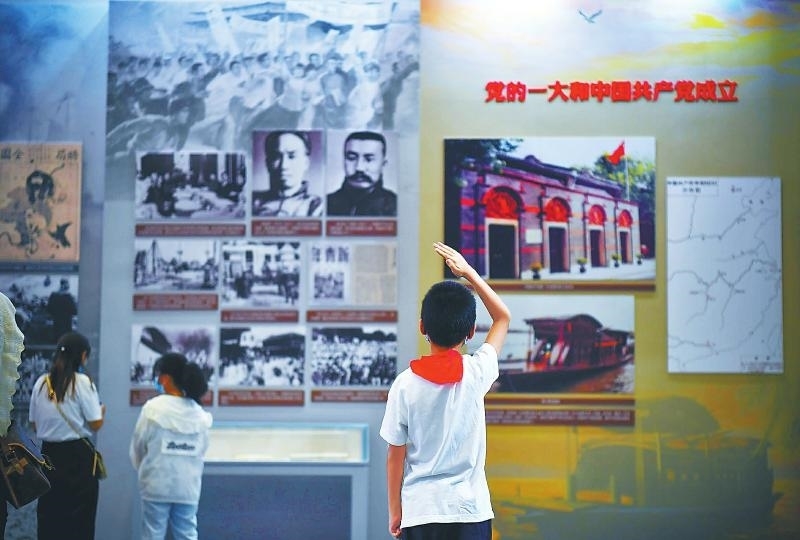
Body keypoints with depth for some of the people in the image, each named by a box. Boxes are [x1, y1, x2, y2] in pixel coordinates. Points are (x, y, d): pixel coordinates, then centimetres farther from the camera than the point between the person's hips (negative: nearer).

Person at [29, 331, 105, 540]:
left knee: (48, 518, 9)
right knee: (80, 519, 4)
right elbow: (95, 424, -10)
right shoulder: (83, 382, -10)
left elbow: (34, 425, 9)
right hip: (77, 455, -4)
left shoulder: (41, 383, 4)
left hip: (49, 453, 4)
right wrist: (102, 410, 11)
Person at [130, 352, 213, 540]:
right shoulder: (198, 412, -1)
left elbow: (138, 447, -3)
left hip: (157, 484, -3)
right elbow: (202, 449, 3)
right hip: (188, 486, 3)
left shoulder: (153, 408, -11)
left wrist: (144, 469, 16)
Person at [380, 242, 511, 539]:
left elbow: (396, 456, -1)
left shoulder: (405, 384, -8)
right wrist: (469, 272, 10)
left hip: (420, 511, 0)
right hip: (470, 509, 1)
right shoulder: (477, 373, -6)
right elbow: (503, 317, 12)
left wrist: (394, 510, 10)